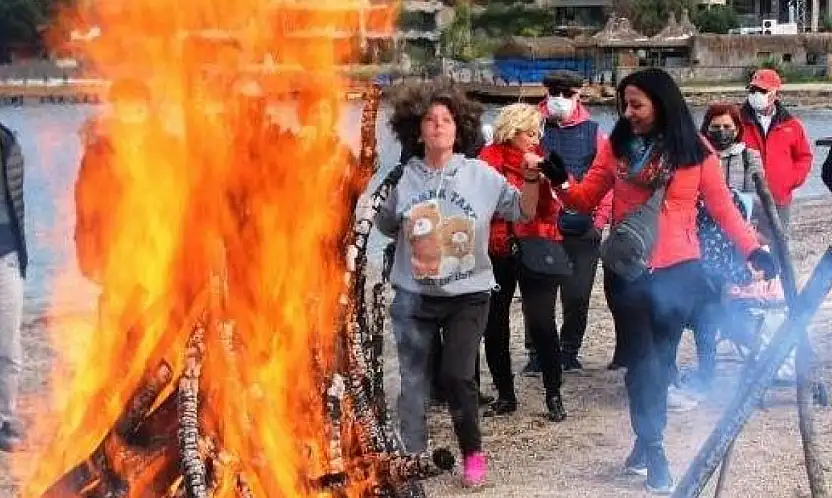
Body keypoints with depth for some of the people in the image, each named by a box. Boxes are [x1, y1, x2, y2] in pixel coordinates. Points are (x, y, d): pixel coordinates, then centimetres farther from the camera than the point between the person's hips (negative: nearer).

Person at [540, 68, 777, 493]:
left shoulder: (696, 152, -4)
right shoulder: (617, 146, 0)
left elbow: (722, 208, -2)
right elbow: (586, 199, 2)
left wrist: (753, 248, -14)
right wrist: (561, 182, -18)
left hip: (677, 270, 0)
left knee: (661, 358, 10)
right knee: (641, 360, 2)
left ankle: (645, 441, 26)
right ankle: (653, 451, 8)